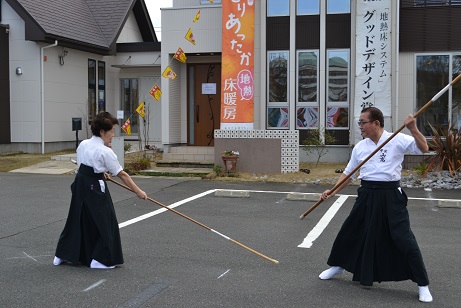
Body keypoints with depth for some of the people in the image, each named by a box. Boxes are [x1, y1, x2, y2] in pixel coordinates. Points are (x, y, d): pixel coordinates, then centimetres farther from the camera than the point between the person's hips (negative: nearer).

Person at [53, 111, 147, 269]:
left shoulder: (83, 144, 4)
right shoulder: (105, 152, -16)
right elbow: (122, 175, -13)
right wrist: (138, 191, -8)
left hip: (80, 186, 8)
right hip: (95, 189, -8)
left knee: (76, 219, 19)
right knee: (104, 222, 6)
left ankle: (61, 255, 27)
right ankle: (100, 259, 12)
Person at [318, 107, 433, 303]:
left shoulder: (397, 140, -6)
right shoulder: (360, 147, 7)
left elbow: (423, 149, -12)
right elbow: (348, 174, 13)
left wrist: (413, 129, -26)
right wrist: (333, 191, 2)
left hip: (390, 196, -5)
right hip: (367, 195, 5)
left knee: (404, 239, -7)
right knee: (349, 230, 13)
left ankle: (422, 285, 8)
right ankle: (338, 266, 39)